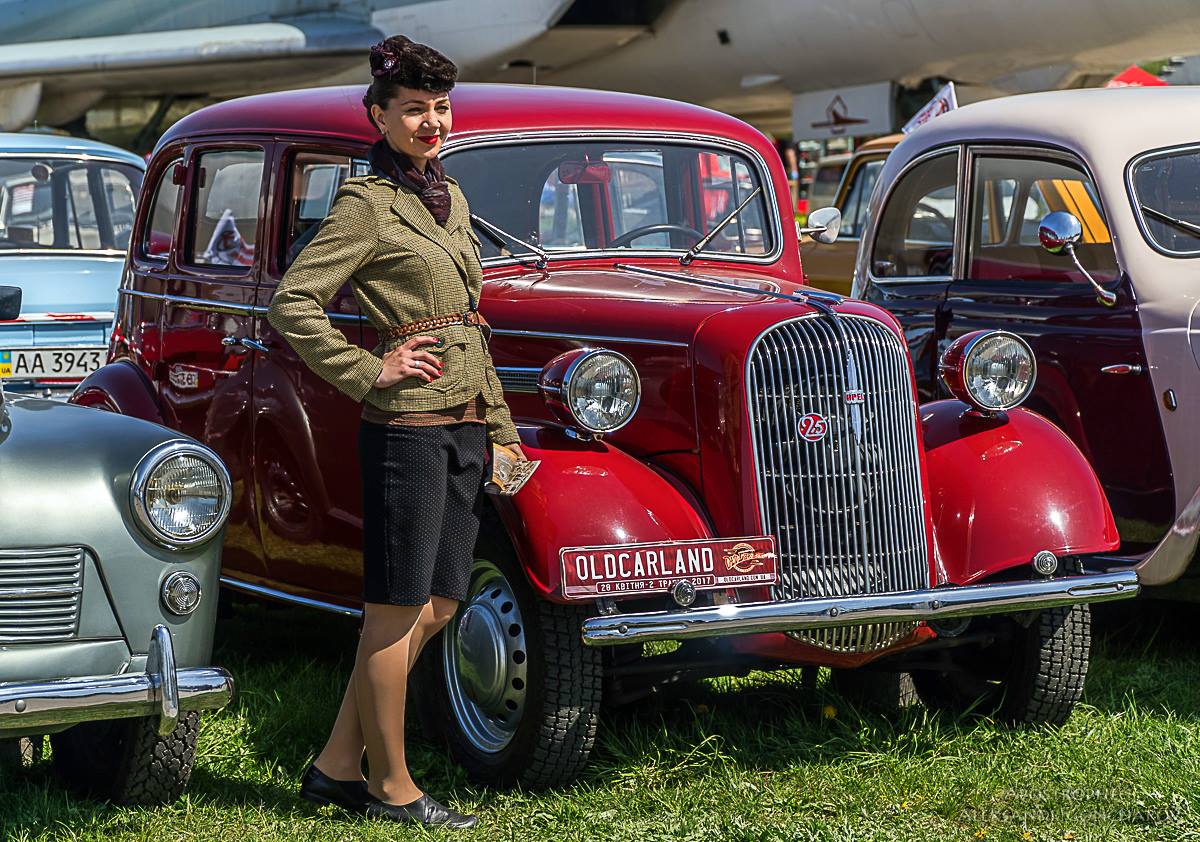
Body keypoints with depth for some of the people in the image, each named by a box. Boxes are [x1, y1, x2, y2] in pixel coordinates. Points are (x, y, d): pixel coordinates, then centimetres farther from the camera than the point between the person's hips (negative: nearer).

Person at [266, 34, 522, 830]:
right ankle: (391, 784, 10)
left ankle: (337, 765, 17)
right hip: (409, 426, -8)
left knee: (435, 608, 9)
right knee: (398, 608, 0)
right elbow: (293, 304, -12)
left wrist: (499, 425, 18)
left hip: (465, 427, 8)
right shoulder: (368, 205, -7)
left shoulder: (450, 198, 17)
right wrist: (369, 372, -12)